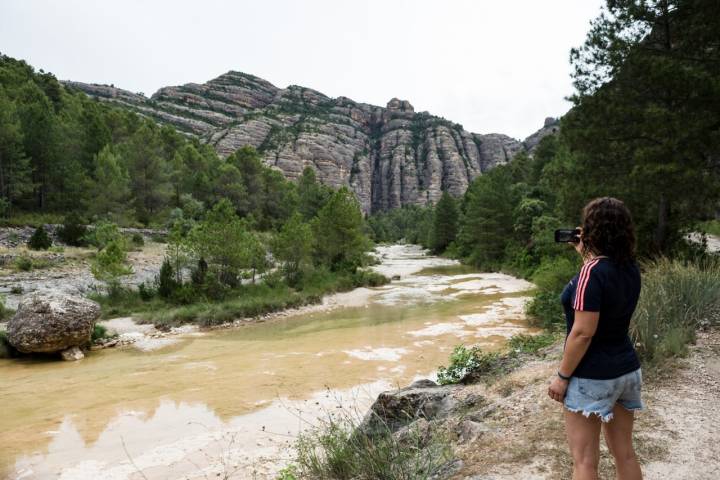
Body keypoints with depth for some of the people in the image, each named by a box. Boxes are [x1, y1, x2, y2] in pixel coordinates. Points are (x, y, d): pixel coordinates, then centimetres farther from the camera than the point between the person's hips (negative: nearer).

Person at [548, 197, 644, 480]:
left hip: (593, 375, -8)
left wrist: (562, 376, -15)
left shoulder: (593, 270, -22)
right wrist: (585, 254, 19)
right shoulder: (630, 268, 1)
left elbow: (583, 332, -24)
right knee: (624, 453, 19)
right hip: (626, 369, 8)